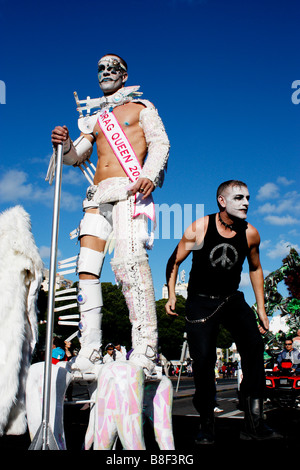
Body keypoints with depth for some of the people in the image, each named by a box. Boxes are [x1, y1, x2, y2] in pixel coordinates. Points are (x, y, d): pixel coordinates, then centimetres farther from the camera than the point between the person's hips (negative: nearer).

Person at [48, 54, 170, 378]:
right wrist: (63, 144, -2)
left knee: (129, 262, -24)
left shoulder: (140, 107, 17)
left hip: (129, 191, -5)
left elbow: (160, 142, 3)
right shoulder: (95, 119, 29)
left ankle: (144, 351, -24)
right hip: (98, 196, 6)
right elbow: (76, 156, 21)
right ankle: (89, 352, -5)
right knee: (87, 269, -6)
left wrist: (150, 174, -17)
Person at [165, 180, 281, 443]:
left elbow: (255, 268, 11)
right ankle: (207, 426, 12)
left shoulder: (250, 234, -5)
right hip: (200, 301, -2)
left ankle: (254, 423, -12)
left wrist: (261, 309, 11)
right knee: (203, 359, -7)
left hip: (232, 299, 2)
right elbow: (174, 262, 0)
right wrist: (171, 295, -10)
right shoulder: (198, 229, -12)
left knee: (254, 344, -20)